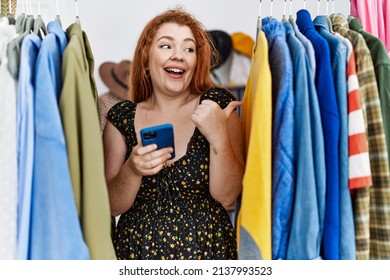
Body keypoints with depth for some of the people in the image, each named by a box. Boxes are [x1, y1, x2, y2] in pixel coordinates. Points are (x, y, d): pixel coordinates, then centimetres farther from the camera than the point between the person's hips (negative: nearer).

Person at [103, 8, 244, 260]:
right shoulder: (121, 116, -5)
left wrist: (219, 137, -26)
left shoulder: (217, 105, -9)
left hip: (206, 250, -1)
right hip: (137, 249, 1)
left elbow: (226, 197, -12)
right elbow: (113, 206, -5)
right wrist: (132, 170, -23)